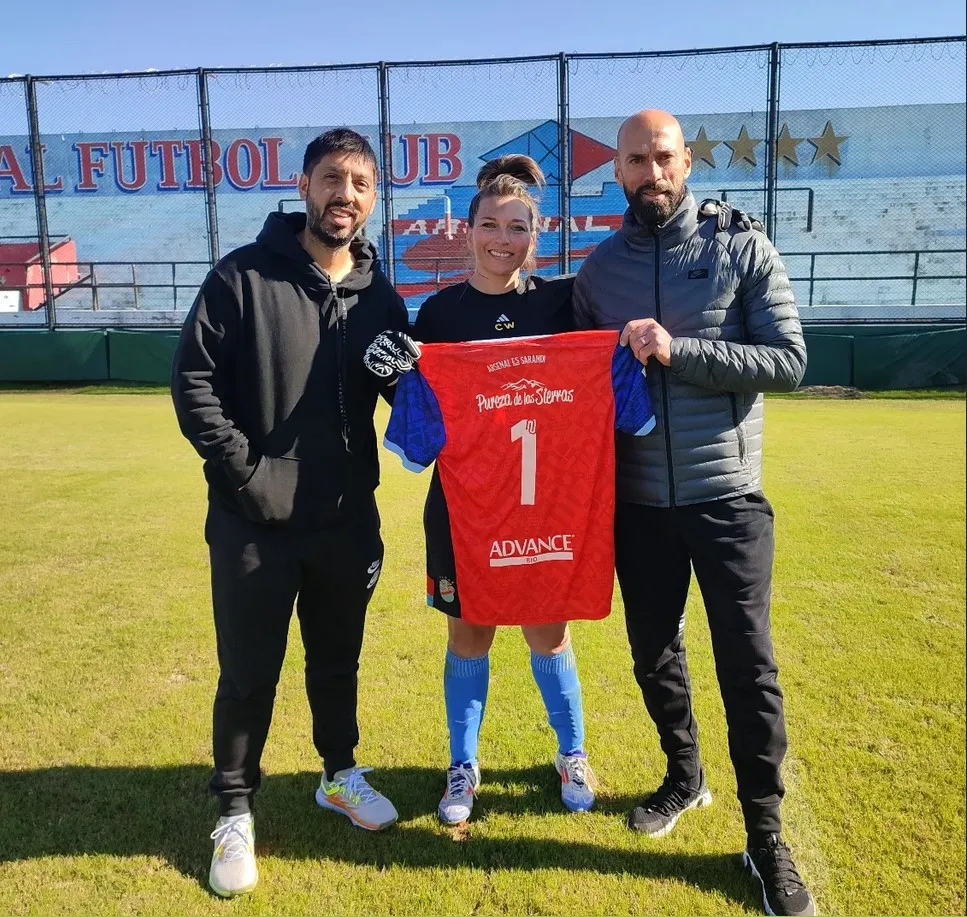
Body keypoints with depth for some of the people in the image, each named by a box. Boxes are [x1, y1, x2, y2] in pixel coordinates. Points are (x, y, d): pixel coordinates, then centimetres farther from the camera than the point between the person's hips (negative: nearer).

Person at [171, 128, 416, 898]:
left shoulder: (380, 295, 4)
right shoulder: (243, 276, -8)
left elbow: (407, 389, 11)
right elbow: (194, 381, -10)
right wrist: (244, 471, -14)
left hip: (348, 518, 4)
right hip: (254, 520, -3)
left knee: (338, 660, 19)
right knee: (249, 674, 8)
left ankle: (340, 775, 41)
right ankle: (235, 812, 28)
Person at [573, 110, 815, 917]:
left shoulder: (743, 249, -3)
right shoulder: (598, 269, 6)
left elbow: (789, 361, -11)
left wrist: (678, 350, -21)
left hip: (727, 497, -3)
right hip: (637, 501, 3)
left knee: (749, 666, 1)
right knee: (653, 653, 15)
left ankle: (766, 837, 19)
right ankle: (684, 776, 40)